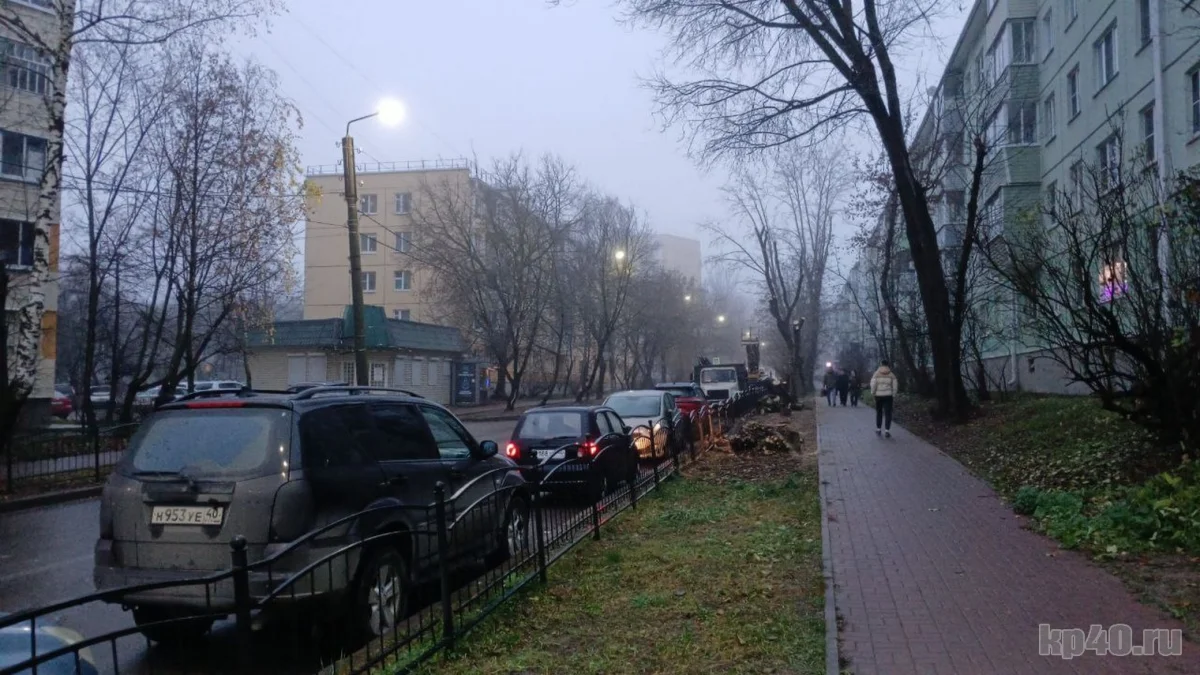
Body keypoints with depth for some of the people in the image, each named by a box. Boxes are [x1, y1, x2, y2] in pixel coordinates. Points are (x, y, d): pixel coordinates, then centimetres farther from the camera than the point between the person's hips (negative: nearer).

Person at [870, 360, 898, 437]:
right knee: (888, 413, 0)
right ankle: (887, 430, -7)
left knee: (879, 412, 14)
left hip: (878, 395, 1)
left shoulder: (876, 374, -3)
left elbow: (873, 384, -8)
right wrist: (893, 394, 8)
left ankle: (878, 429, 17)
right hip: (888, 395, 0)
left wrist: (873, 393, 4)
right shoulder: (891, 374, -1)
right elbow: (894, 386, -2)